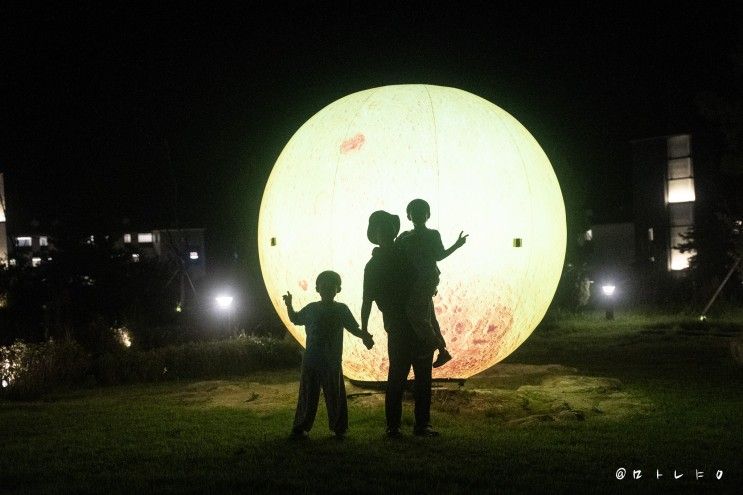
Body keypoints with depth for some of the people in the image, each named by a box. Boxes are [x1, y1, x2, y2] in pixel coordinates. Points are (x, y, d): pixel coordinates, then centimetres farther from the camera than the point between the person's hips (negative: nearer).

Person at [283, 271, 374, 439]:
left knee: (335, 395, 4)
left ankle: (339, 428, 16)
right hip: (311, 360, 2)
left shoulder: (341, 309, -1)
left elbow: (353, 328, 0)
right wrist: (289, 305, 5)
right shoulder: (311, 309, 5)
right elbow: (295, 319, 20)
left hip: (332, 362, -2)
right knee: (308, 395, 7)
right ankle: (301, 427, 15)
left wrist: (364, 336, -19)